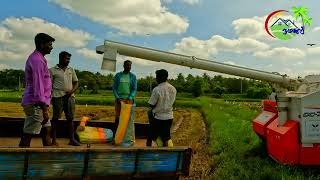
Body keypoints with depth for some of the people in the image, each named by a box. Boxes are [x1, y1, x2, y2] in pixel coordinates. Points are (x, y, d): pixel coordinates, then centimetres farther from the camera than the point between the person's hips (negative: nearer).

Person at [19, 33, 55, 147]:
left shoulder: (37, 58, 16)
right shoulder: (37, 60, -15)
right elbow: (38, 87, -22)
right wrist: (44, 109, -22)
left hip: (38, 104, 10)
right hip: (35, 104, -10)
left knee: (47, 129, 15)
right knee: (28, 135, -4)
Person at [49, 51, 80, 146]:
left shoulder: (71, 70, 14)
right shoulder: (52, 70, 3)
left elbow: (76, 82, 15)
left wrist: (72, 91, -4)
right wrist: (50, 97, -6)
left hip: (70, 96, 4)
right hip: (58, 96, -4)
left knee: (70, 118, 4)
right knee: (55, 118, 2)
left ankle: (72, 139, 10)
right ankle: (54, 139, 11)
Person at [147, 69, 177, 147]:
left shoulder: (157, 89, -18)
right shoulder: (173, 89, 1)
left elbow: (152, 105, -12)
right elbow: (172, 103, 9)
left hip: (158, 117, -5)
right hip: (169, 117, 6)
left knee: (150, 137, 10)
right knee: (166, 139, 14)